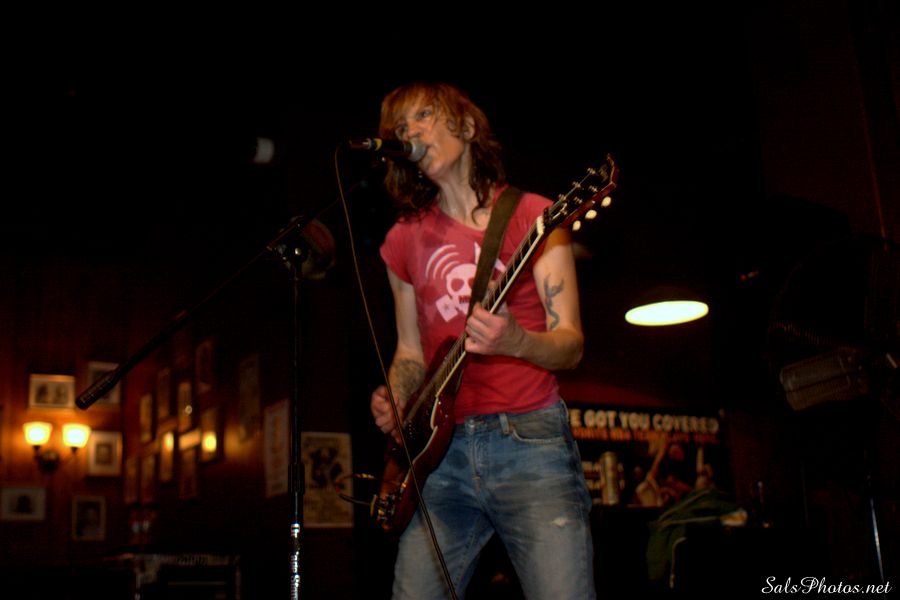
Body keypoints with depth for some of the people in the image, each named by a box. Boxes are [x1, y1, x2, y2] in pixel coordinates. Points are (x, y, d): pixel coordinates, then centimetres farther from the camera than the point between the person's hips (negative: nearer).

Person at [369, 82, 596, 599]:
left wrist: (516, 342, -26)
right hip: (441, 449, 4)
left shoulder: (531, 216, 2)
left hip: (531, 440, -3)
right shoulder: (404, 240, 15)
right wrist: (393, 402, 1)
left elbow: (571, 344, -4)